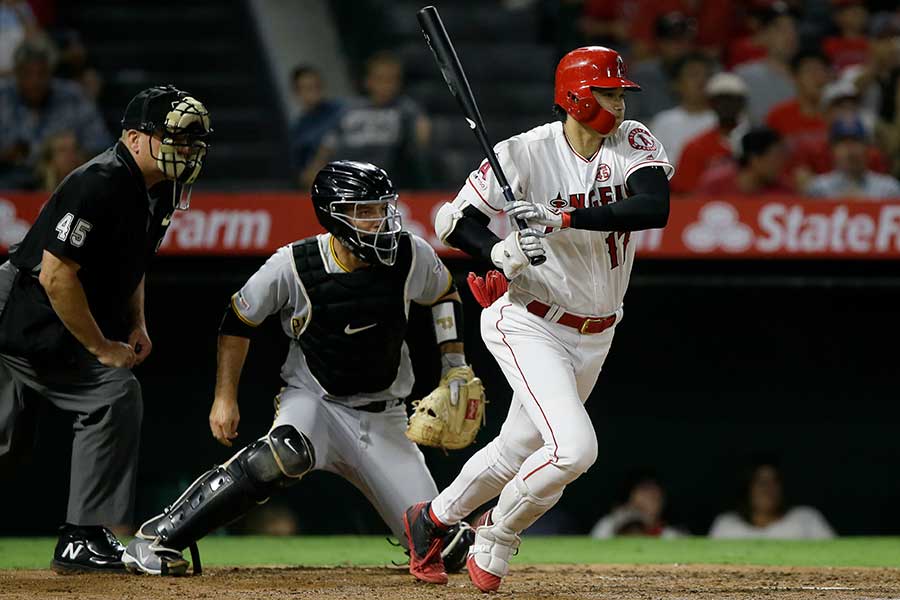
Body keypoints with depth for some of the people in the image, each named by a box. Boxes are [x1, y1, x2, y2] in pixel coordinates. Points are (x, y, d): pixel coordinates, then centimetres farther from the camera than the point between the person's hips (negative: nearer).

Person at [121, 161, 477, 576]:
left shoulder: (411, 257, -11)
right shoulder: (293, 266, -19)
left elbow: (444, 295, 11)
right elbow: (239, 320, -3)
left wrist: (456, 371, 7)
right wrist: (225, 398, -6)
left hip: (383, 417, 3)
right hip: (313, 400, -3)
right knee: (285, 455, -40)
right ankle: (155, 539, -31)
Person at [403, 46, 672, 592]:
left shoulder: (634, 145, -6)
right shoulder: (528, 153, -15)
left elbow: (655, 208, -25)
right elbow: (455, 221, -8)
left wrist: (563, 217, -33)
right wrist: (500, 253, -29)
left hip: (594, 337, 6)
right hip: (529, 325, -5)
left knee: (520, 451, 16)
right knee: (574, 446, -21)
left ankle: (433, 519, 41)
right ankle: (497, 537, 4)